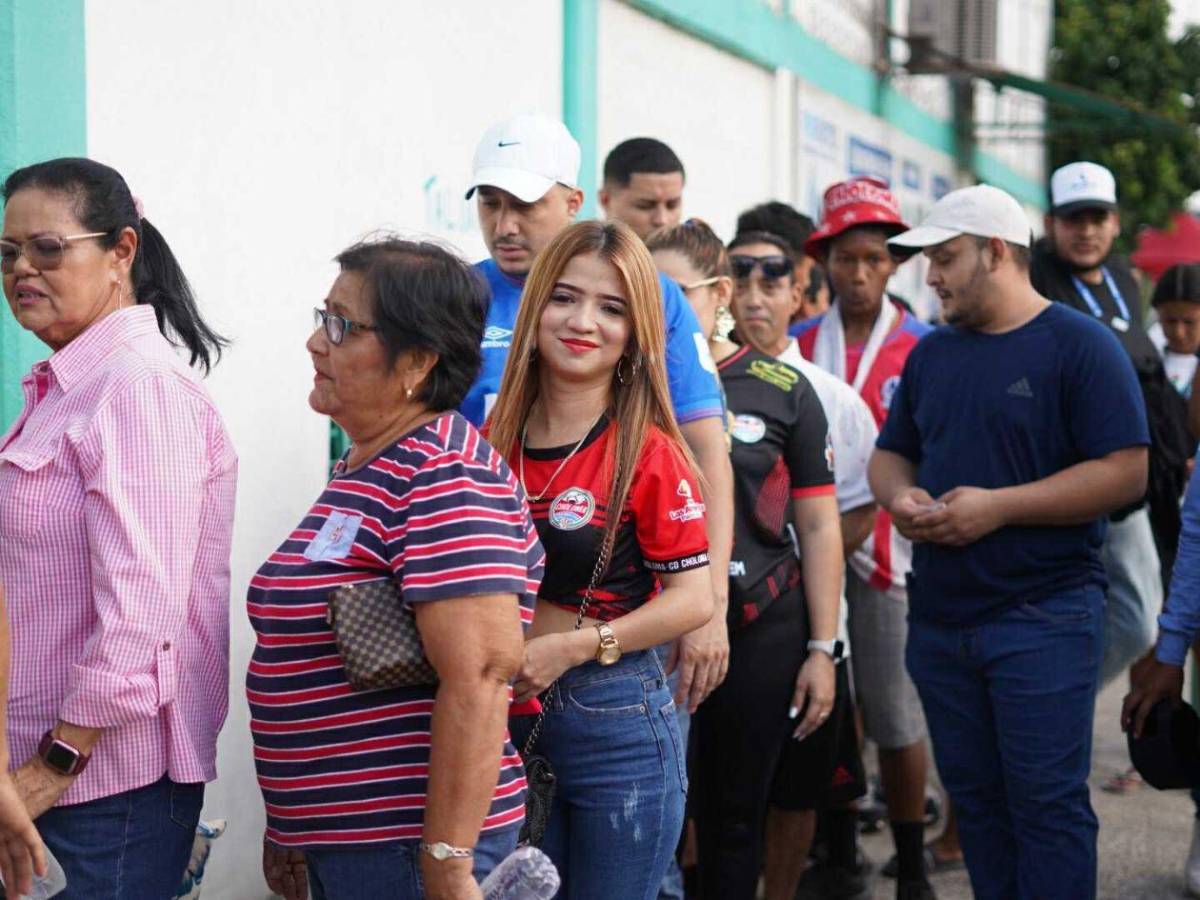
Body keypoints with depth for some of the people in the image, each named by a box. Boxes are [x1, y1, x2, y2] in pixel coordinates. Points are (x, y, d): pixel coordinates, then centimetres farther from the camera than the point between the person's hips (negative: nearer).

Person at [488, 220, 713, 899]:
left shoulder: (648, 452, -10)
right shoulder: (495, 441, 5)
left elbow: (694, 597, -12)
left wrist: (571, 646, -19)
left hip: (616, 721, -4)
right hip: (508, 714, 5)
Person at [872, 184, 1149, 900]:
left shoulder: (1080, 344, -7)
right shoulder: (932, 352, 14)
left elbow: (1126, 472, -14)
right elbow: (891, 455, 21)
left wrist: (998, 507, -19)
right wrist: (900, 497, -3)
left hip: (1045, 619, -6)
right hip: (940, 619, 6)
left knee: (1048, 803, -4)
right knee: (974, 798, 11)